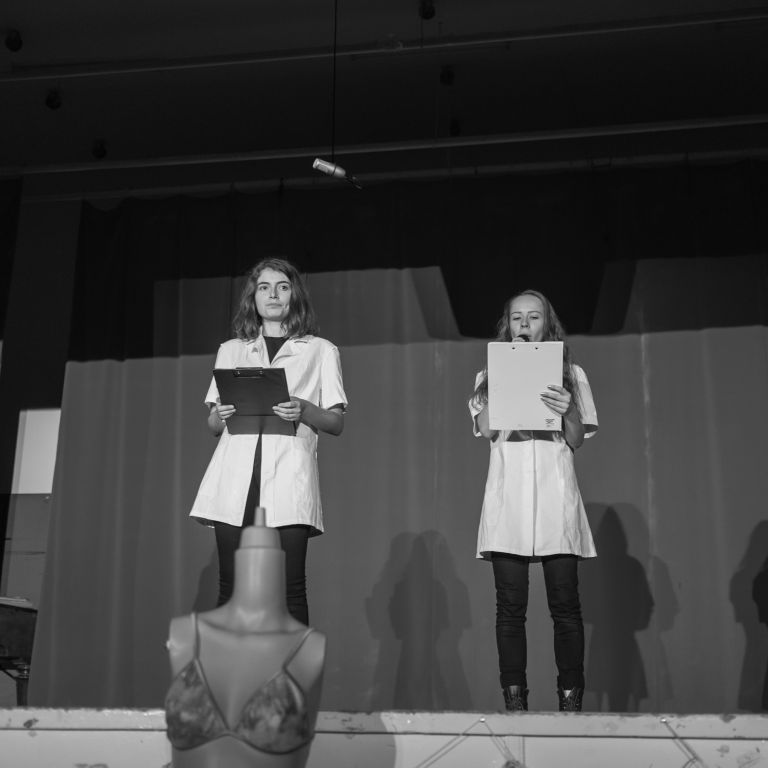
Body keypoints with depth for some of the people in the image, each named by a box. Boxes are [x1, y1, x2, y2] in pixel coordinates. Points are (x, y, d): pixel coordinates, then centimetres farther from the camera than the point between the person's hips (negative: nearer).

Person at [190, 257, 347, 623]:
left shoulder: (321, 350, 17)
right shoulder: (230, 350, 23)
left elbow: (337, 422, 10)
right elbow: (212, 424, 21)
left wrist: (304, 411, -10)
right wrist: (220, 415, -2)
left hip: (288, 475, -2)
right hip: (235, 479, 2)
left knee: (290, 588, -10)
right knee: (231, 587, -4)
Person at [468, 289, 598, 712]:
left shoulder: (570, 374, 16)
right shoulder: (490, 375, 19)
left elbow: (576, 440, 9)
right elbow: (487, 429, 5)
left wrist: (568, 411, -11)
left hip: (554, 493, 0)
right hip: (507, 497, 1)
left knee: (565, 603, -5)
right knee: (510, 605, -3)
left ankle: (570, 700, -1)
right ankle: (514, 701, 0)